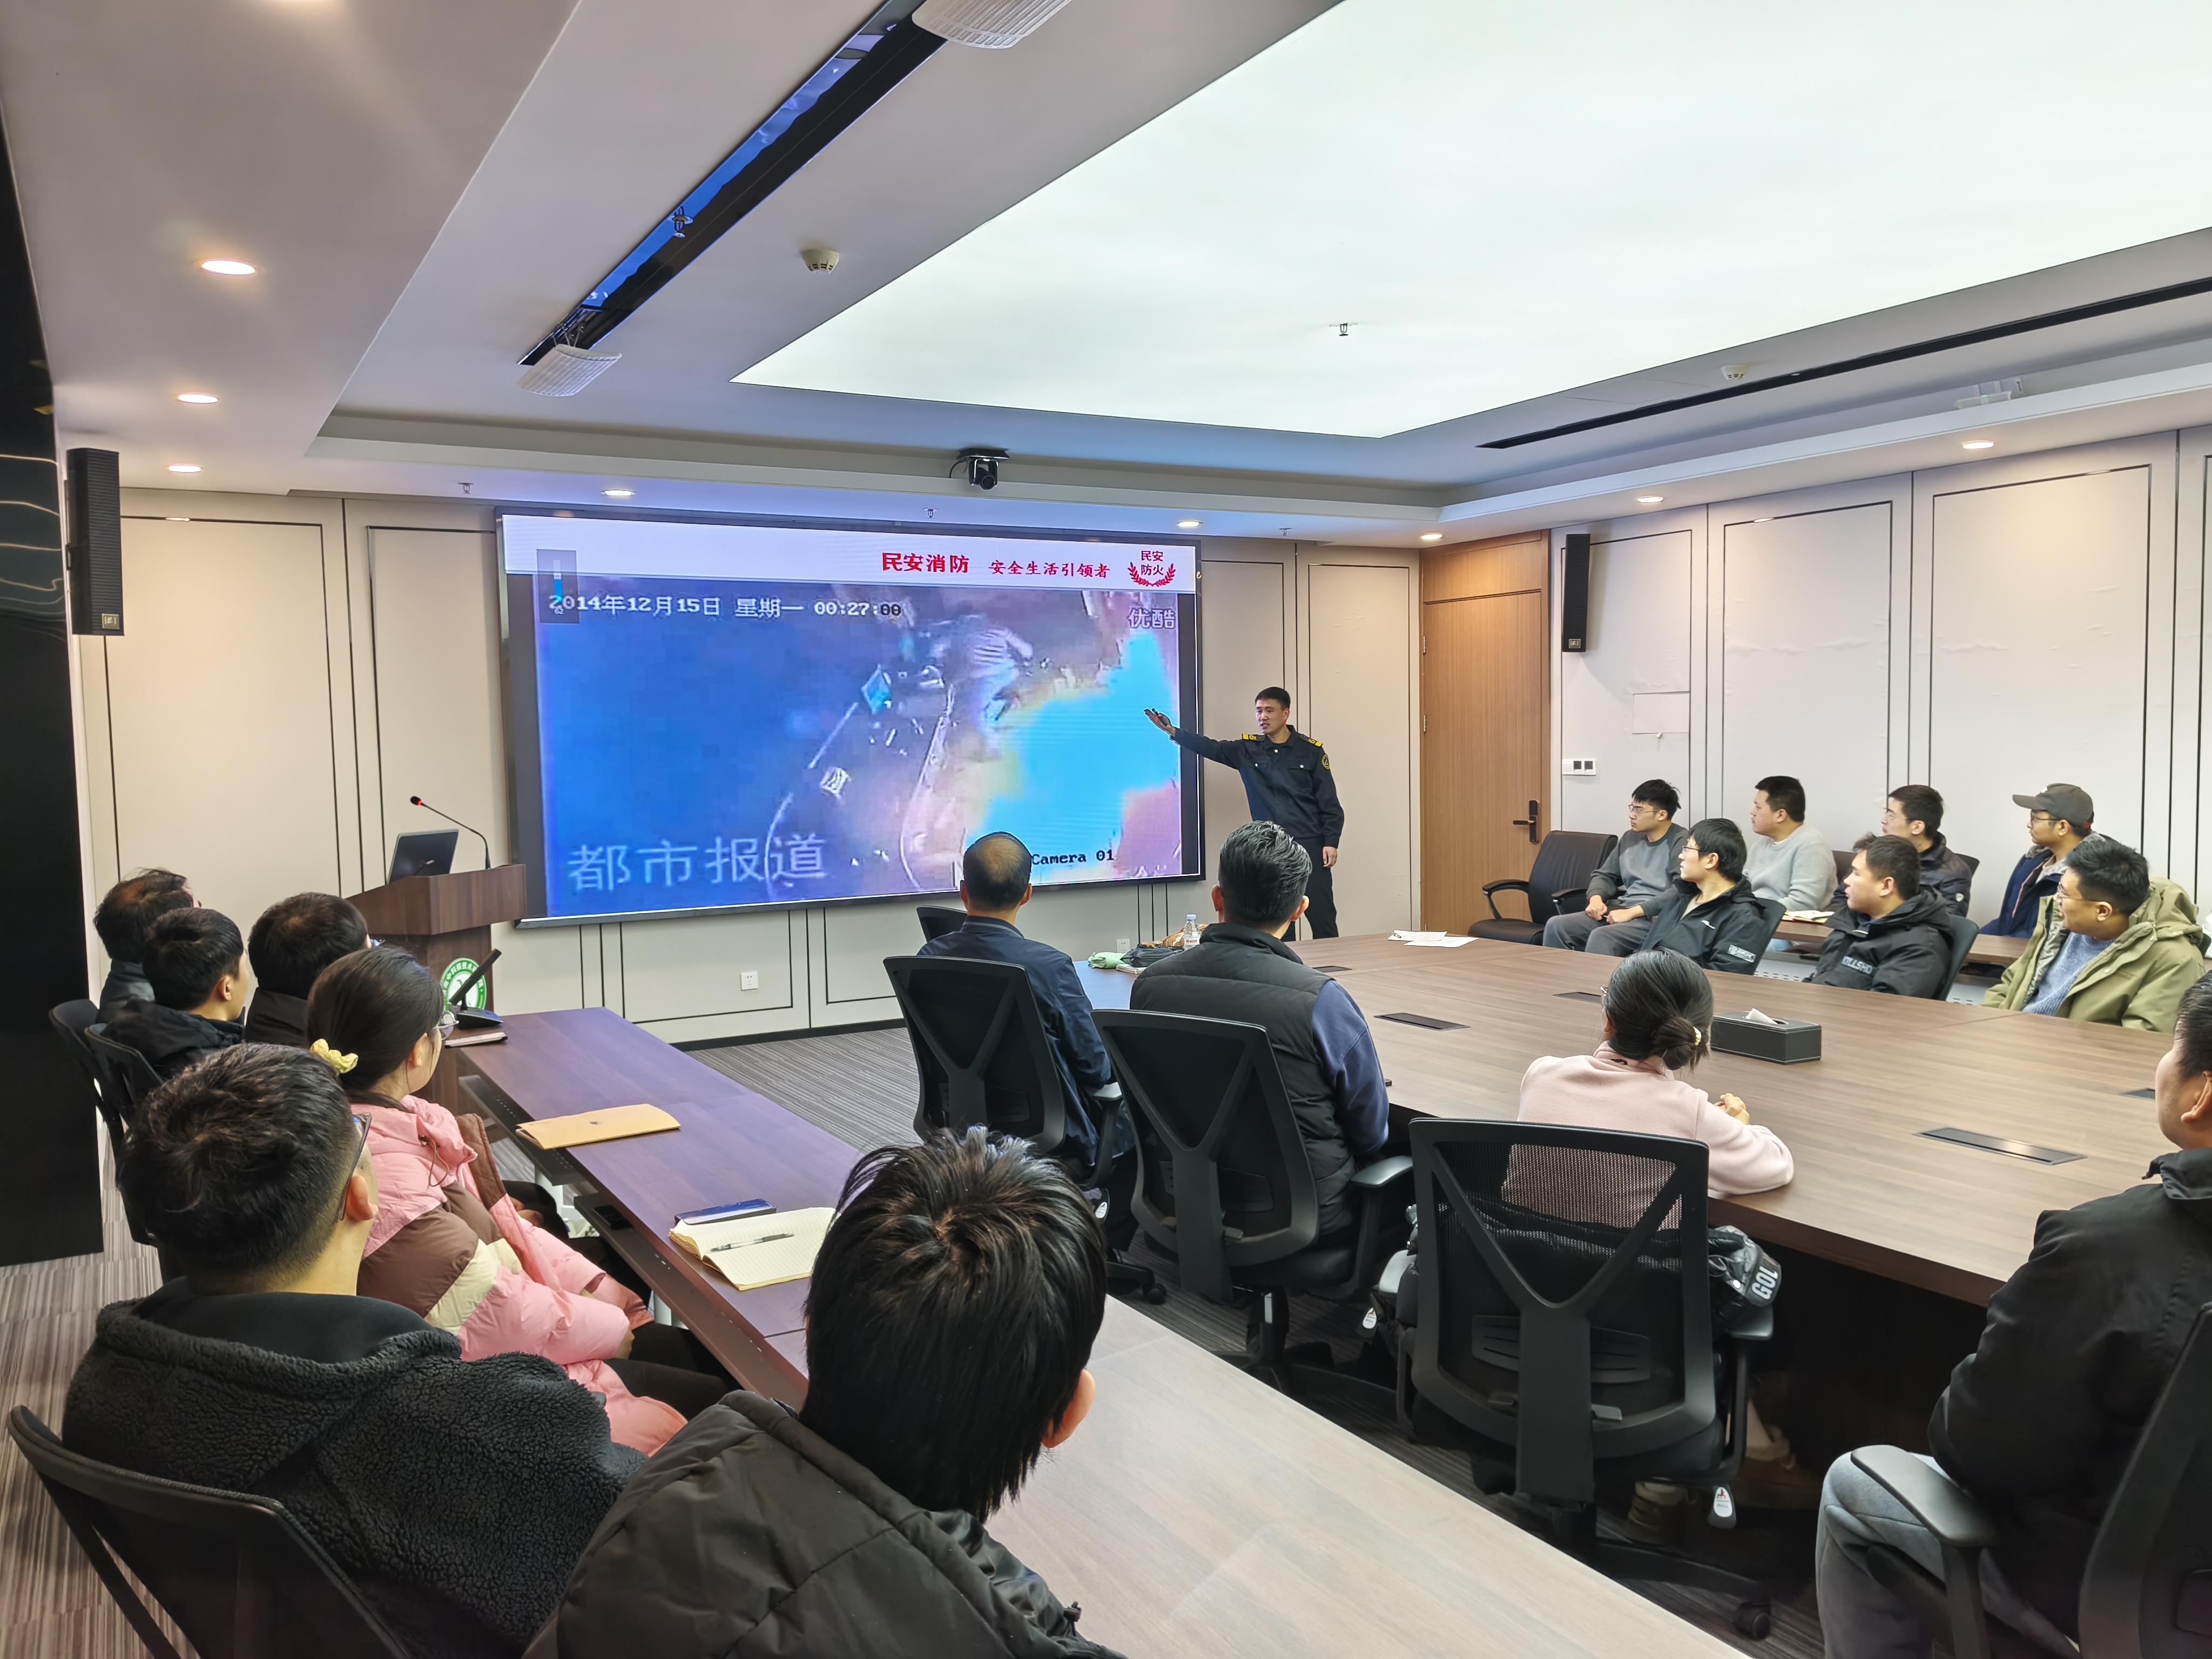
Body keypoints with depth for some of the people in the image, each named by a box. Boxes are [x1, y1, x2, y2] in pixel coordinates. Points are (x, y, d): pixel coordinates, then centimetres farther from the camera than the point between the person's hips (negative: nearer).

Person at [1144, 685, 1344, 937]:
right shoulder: (1248, 749, 7)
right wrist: (1173, 731, -16)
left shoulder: (1311, 751, -1)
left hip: (1310, 847, -3)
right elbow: (1210, 748, -4)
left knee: (1323, 920, -4)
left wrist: (1330, 843, -9)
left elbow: (1330, 804, -1)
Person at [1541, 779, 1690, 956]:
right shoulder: (1630, 838, 18)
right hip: (1621, 910, 8)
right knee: (1556, 926, -11)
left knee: (1601, 937, -34)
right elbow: (1605, 875, 24)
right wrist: (1596, 898, 0)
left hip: (1655, 917, -8)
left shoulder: (1682, 842, -7)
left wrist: (1633, 912, -22)